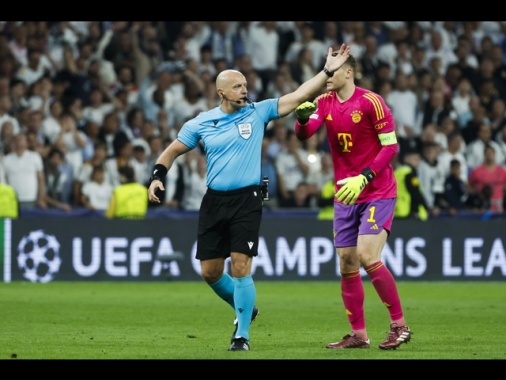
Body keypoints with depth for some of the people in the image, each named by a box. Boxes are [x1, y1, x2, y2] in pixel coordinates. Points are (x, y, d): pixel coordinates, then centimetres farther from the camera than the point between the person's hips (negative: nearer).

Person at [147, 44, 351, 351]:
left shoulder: (258, 112, 1)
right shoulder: (201, 123, 4)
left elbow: (298, 96, -3)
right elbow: (173, 151, 14)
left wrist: (327, 71, -11)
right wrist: (158, 177, -2)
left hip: (247, 200, -3)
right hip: (214, 201, 3)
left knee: (240, 268, -12)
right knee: (211, 271, 5)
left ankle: (242, 335, 0)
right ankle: (245, 308, 32)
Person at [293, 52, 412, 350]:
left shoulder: (371, 102, -12)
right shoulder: (324, 102, 6)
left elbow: (391, 147, -12)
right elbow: (305, 133, -8)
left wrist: (364, 177, -22)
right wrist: (303, 119, -30)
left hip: (378, 193, -6)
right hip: (346, 195, 6)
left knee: (367, 257, -18)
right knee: (347, 265, 5)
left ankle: (400, 326, -8)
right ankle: (359, 334, 13)